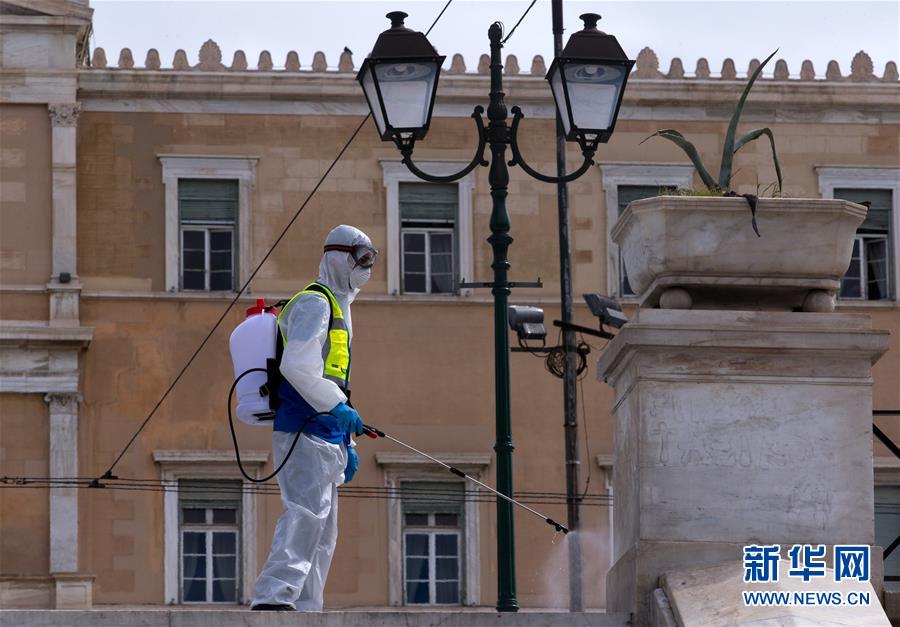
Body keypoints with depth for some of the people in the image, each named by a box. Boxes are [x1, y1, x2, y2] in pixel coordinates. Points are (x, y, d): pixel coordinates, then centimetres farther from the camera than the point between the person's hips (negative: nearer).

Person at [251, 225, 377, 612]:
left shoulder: (338, 308, 28)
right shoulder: (314, 303, -5)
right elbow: (297, 366, -20)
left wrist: (347, 444, 26)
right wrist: (338, 407, -21)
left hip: (326, 436, 11)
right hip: (305, 432, -11)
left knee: (323, 529, 9)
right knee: (308, 511, -22)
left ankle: (306, 608, 8)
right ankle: (273, 597, -33)